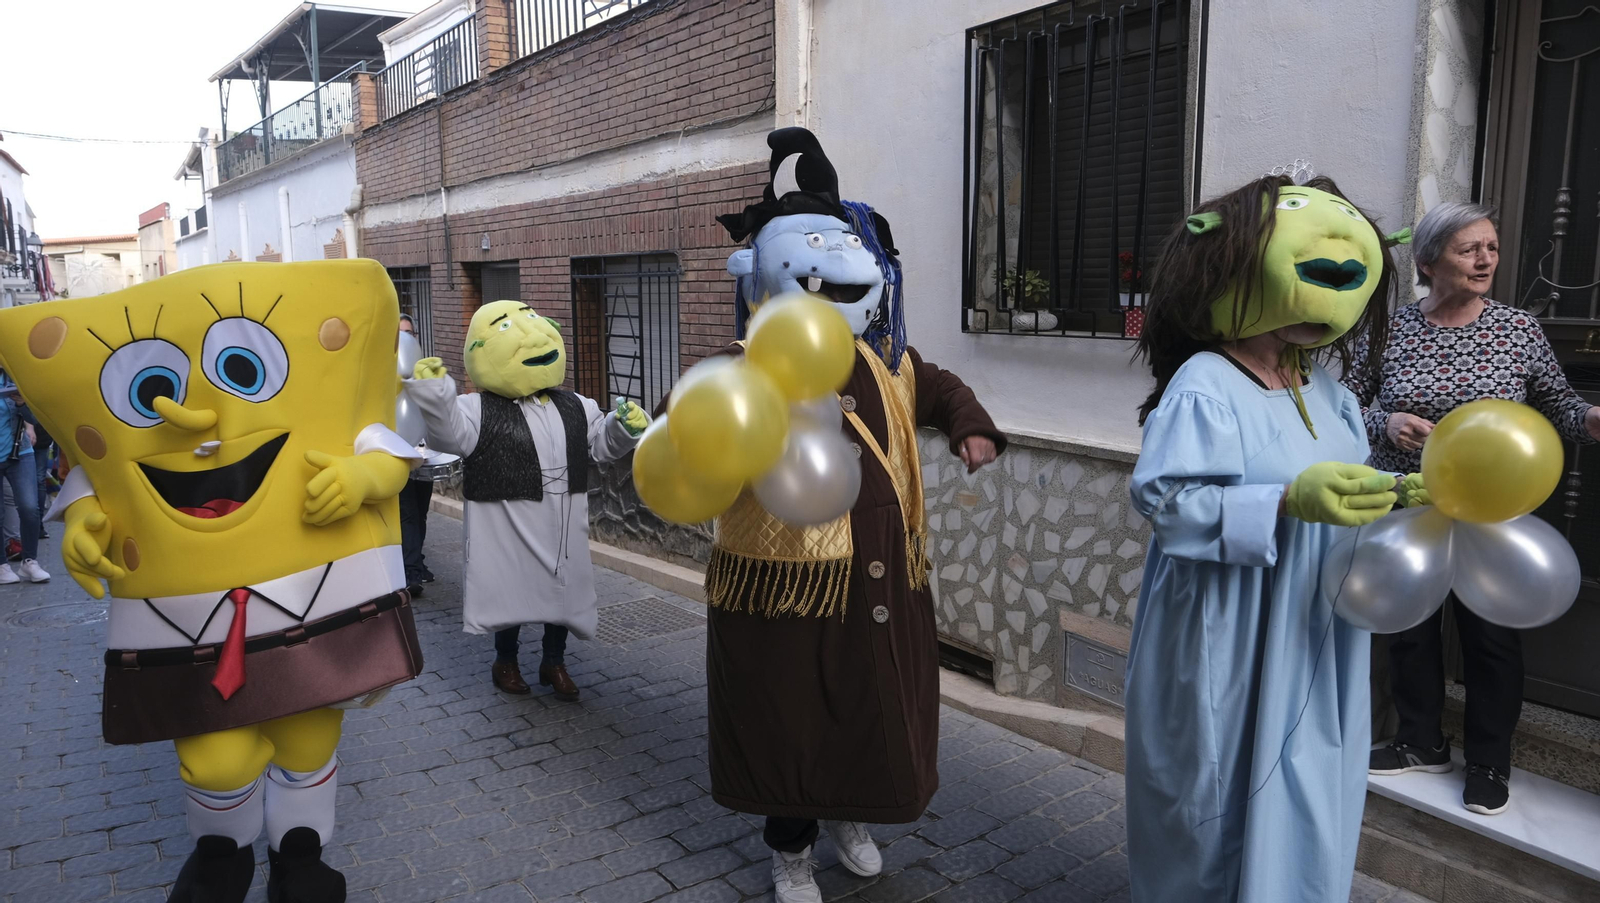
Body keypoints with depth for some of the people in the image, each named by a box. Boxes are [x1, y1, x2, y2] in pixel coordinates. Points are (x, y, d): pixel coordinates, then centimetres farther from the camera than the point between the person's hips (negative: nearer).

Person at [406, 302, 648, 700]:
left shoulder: (574, 407, 6)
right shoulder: (480, 411, -12)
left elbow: (601, 443, 14)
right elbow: (449, 432, -28)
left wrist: (625, 426, -6)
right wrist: (433, 395, -45)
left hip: (563, 528, 5)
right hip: (508, 529, -5)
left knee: (562, 589, 14)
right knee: (511, 592, 8)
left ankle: (554, 661, 34)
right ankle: (505, 660, 32)